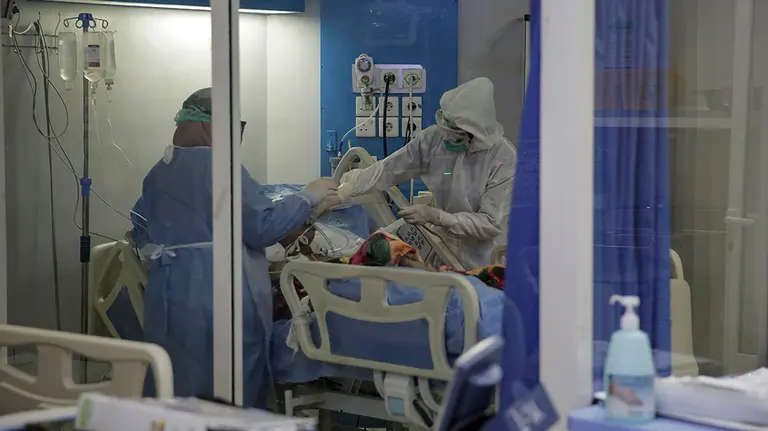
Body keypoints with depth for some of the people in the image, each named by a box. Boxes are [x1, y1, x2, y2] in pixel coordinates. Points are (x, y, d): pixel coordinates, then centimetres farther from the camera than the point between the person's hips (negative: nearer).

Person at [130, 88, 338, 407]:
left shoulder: (158, 173, 13)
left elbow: (142, 234, 22)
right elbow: (262, 226, -12)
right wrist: (308, 197, -3)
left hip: (169, 297, 7)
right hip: (220, 295, -7)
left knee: (179, 393, 11)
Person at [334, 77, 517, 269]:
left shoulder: (504, 158, -24)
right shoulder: (435, 138, -13)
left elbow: (492, 223, -23)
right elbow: (388, 170, -7)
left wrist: (435, 216, -28)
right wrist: (343, 190, -18)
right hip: (445, 252, 4)